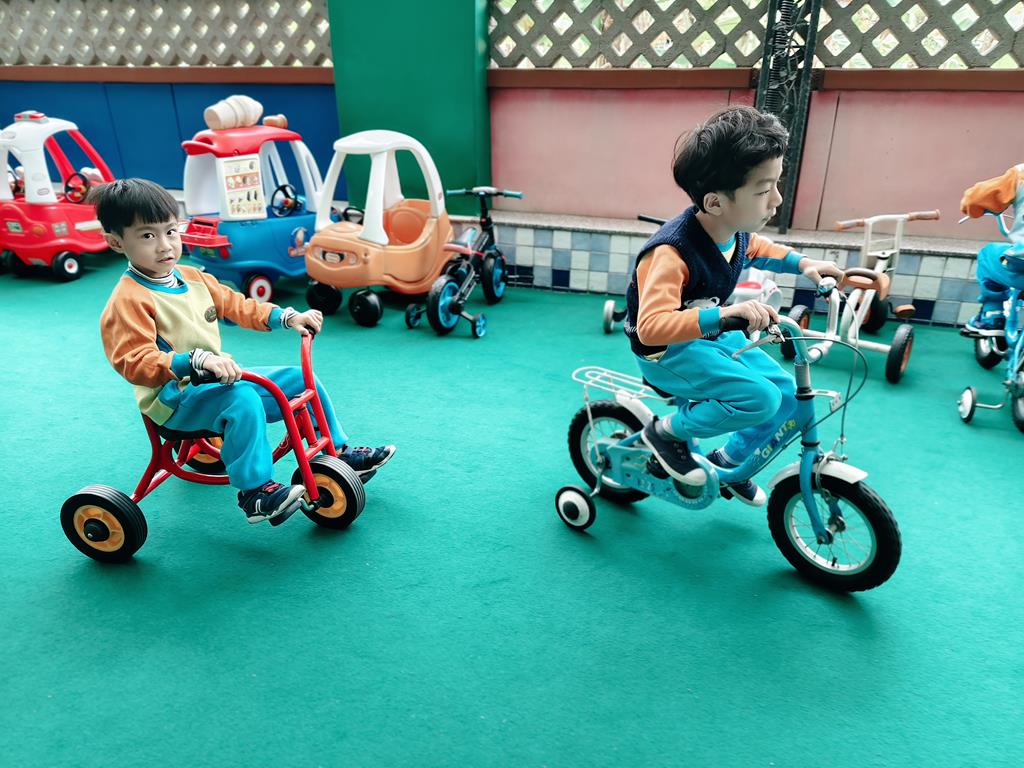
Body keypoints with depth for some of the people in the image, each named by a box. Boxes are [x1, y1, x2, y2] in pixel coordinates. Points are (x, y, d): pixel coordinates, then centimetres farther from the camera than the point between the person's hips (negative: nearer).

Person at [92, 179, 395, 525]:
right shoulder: (128, 301, -17)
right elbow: (136, 362, -28)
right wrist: (198, 360, -41)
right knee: (242, 400, -39)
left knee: (302, 380, 5)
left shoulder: (192, 277, 8)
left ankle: (338, 452, 19)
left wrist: (288, 317, 7)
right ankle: (255, 491, -29)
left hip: (221, 380, 8)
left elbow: (236, 305, 18)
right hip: (174, 400, -8)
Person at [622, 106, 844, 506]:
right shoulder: (672, 252, -34)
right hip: (667, 352, -8)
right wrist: (725, 313, -54)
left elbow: (754, 248, 19)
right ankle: (667, 431, -1)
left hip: (711, 336, 8)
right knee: (760, 398, -24)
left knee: (787, 393, 5)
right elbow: (652, 326, -45)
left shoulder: (732, 229, -8)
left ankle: (730, 461, 27)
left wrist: (801, 263, 7)